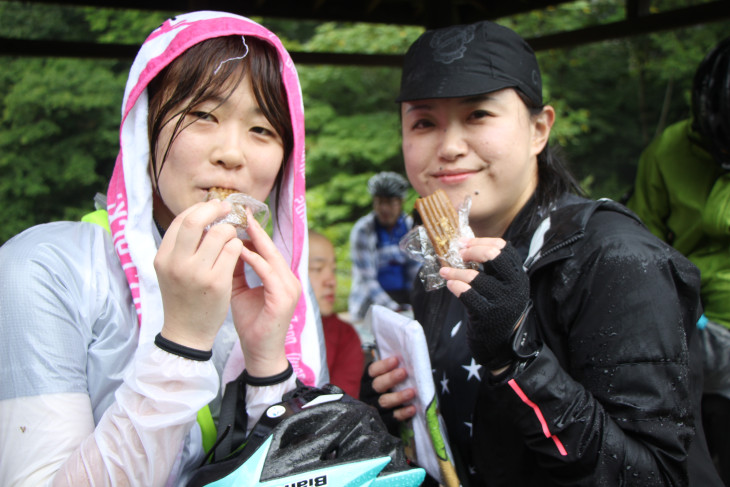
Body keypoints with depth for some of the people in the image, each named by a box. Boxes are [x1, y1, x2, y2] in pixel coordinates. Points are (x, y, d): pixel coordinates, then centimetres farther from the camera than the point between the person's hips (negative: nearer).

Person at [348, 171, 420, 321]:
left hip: (403, 294, 5)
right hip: (370, 302, -5)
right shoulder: (362, 230, -9)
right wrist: (393, 309, -21)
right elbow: (367, 279, -12)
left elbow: (415, 270, 8)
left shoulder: (410, 226, 5)